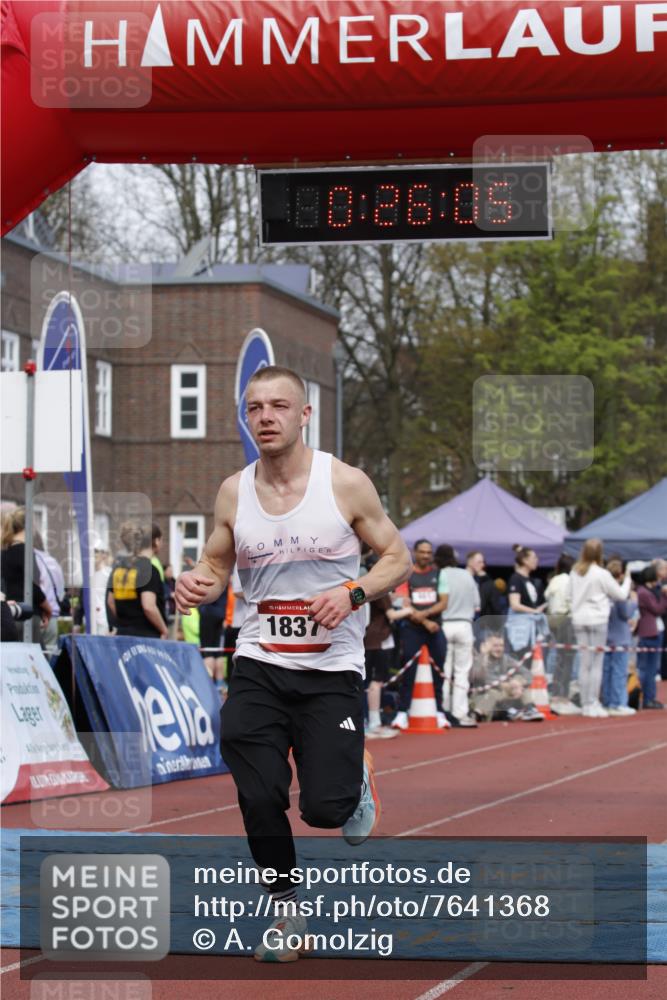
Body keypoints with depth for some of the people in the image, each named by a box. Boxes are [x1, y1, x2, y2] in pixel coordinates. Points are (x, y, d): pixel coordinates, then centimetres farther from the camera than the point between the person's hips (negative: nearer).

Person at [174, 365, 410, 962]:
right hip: (259, 664, 3)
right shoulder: (233, 493, 3)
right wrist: (197, 585, -9)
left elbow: (397, 558, 1)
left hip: (333, 668, -3)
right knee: (259, 799, -7)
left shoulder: (346, 484, -6)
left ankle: (356, 780, 29)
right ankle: (287, 910, 16)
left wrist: (352, 593, -18)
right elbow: (216, 566, 15)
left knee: (325, 807, -9)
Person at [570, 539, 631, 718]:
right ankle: (593, 705, -3)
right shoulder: (602, 574, -10)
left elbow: (574, 594, 9)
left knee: (584, 664, 8)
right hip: (597, 620, -5)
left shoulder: (574, 573, 5)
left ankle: (585, 704, 9)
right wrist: (627, 580, 14)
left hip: (579, 620, 5)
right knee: (597, 664, -1)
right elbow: (621, 595, -1)